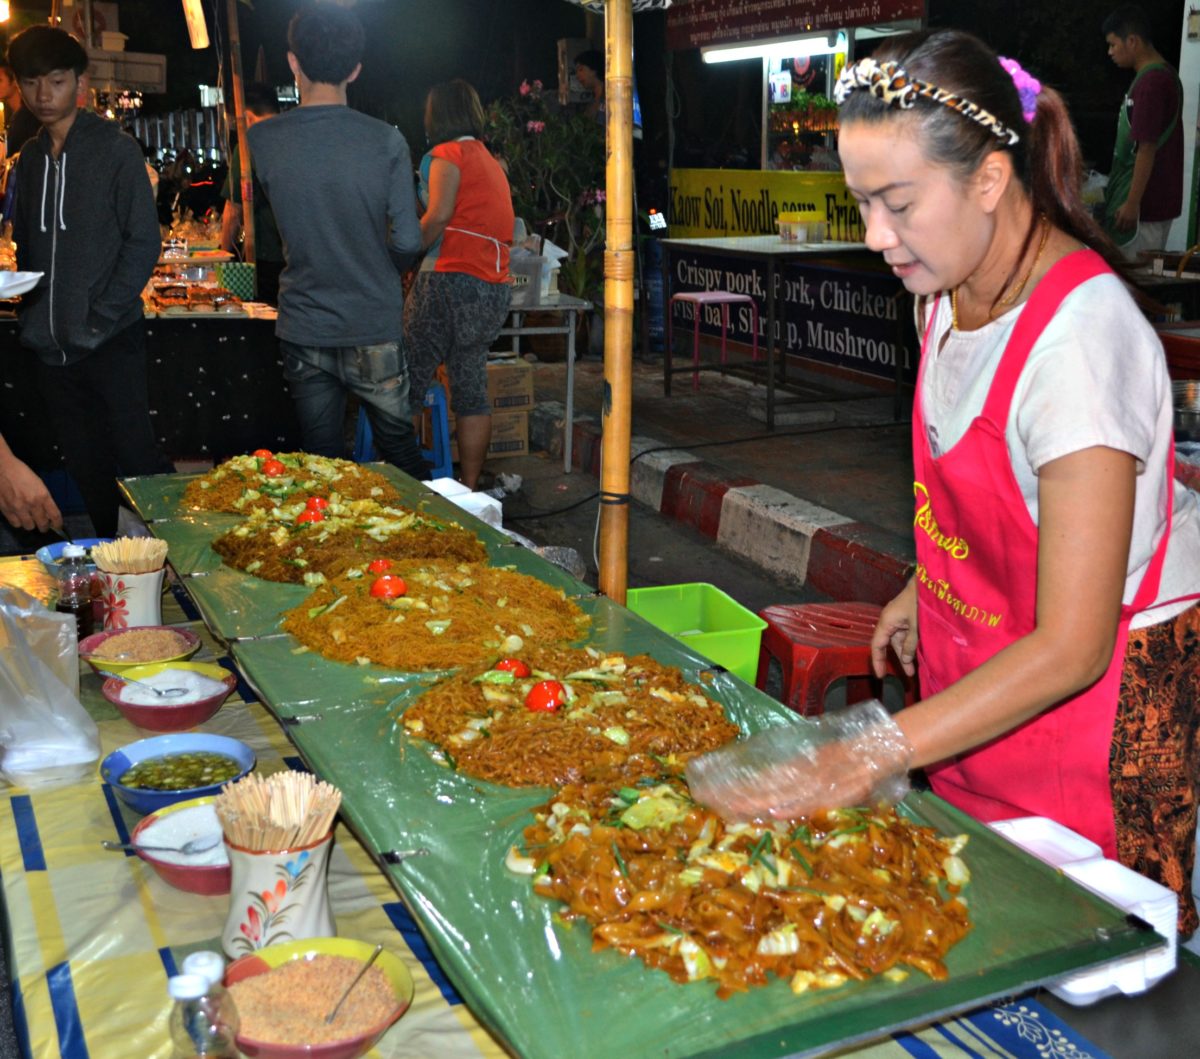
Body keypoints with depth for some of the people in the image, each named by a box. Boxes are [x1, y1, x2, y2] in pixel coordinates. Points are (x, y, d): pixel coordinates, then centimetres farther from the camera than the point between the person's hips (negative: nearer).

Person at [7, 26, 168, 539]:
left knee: (137, 459, -5)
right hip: (52, 347, 6)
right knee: (87, 473, 10)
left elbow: (144, 241, -7)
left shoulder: (115, 149, -3)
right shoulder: (29, 159, 14)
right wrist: (31, 320, 3)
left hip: (110, 342, -6)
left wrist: (100, 319, -13)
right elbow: (25, 246, 19)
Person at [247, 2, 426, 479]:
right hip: (375, 327, -1)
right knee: (400, 449, 14)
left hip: (304, 329, 1)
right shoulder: (386, 141, -10)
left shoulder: (263, 140, -6)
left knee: (323, 465, 10)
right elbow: (408, 242, -9)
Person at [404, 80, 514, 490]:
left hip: (452, 281, -8)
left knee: (407, 384, -5)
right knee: (472, 389, 8)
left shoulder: (448, 154, -2)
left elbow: (439, 215, -16)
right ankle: (470, 487, 9)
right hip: (494, 287, 8)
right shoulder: (491, 161, 23)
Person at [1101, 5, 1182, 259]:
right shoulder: (1162, 75, 13)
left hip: (1145, 201, -10)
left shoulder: (1150, 82, -19)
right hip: (1157, 198, 10)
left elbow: (1147, 148, -22)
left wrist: (1132, 203, -21)